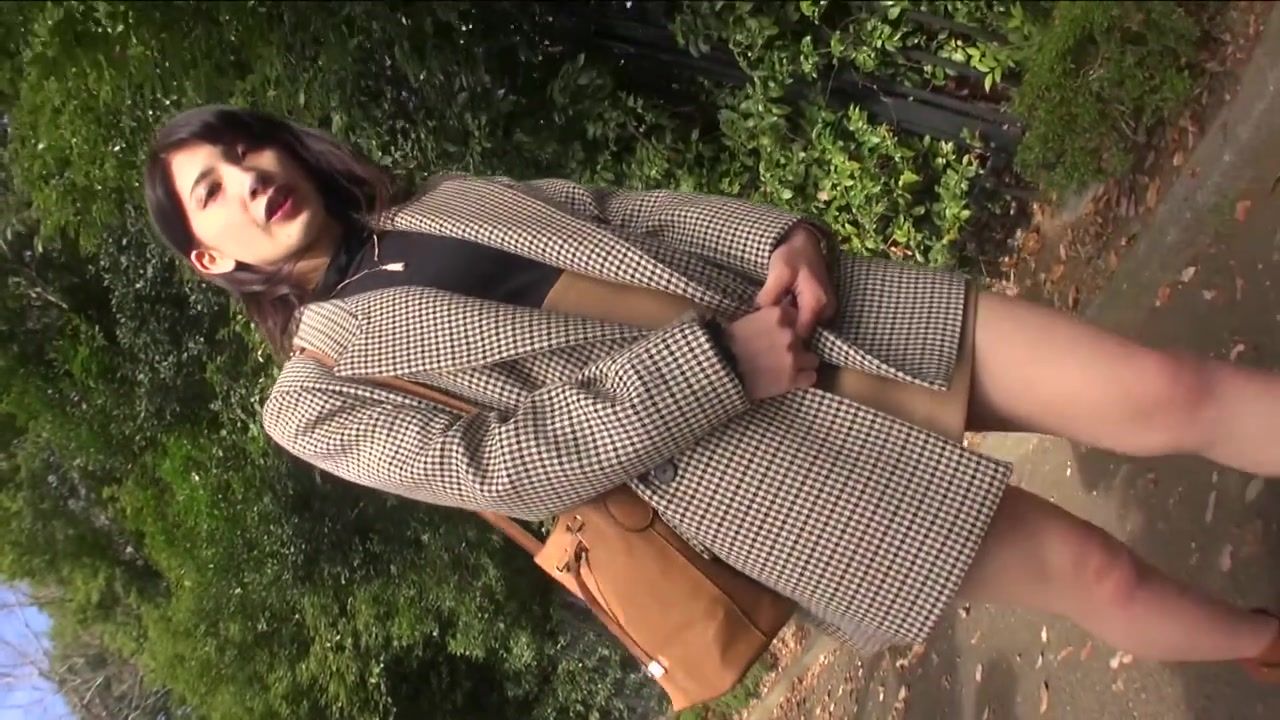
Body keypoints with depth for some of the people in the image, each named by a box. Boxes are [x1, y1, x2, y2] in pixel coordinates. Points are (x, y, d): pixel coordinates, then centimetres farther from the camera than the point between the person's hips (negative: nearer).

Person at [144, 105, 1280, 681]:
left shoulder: (449, 200, 20)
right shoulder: (317, 396, 4)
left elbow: (633, 213, 15)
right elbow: (507, 460, -9)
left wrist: (781, 235, -5)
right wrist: (716, 362, -17)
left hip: (778, 302, 5)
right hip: (724, 447, -5)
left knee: (1163, 390, -4)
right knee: (1094, 571, -1)